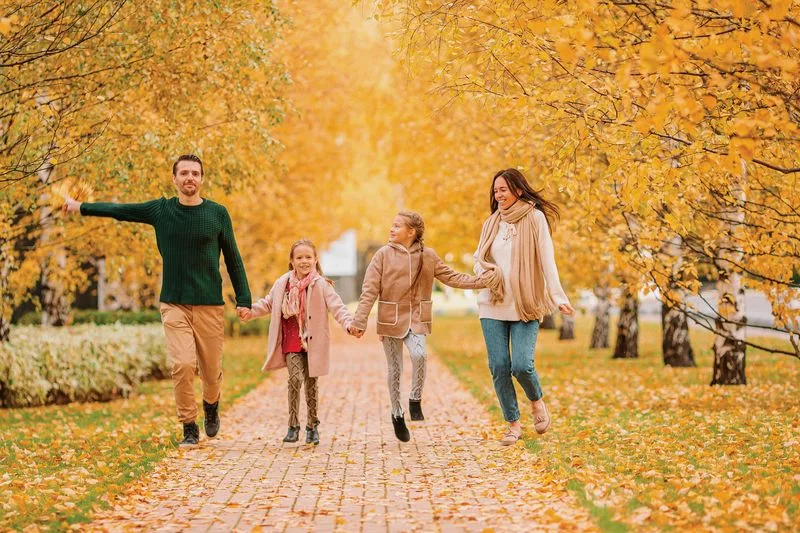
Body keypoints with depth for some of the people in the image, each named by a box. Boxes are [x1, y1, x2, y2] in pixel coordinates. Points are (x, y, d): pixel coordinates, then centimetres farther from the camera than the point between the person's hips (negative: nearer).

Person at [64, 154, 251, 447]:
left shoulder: (217, 213, 1)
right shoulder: (160, 210, 3)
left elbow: (233, 259, 6)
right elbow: (119, 210, 15)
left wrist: (243, 299, 2)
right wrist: (81, 207, 20)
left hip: (210, 305, 0)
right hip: (174, 304, 0)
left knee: (211, 369, 3)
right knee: (182, 364, -14)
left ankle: (211, 406, 36)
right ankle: (189, 427, 1)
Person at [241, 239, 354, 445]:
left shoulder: (321, 285, -8)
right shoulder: (283, 283, 2)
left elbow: (337, 306, -15)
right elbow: (268, 303, 17)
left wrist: (349, 323, -30)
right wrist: (251, 311, 4)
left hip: (313, 342, -1)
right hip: (291, 342, 1)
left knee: (311, 383, 8)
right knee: (295, 378, -14)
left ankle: (312, 426, 24)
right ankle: (293, 426, -3)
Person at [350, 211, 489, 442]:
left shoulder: (428, 256, 2)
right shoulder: (383, 255, -5)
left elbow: (451, 277, 7)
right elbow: (369, 290, -7)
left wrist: (481, 281, -2)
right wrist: (359, 321, -11)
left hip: (416, 318, 1)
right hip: (391, 319, -1)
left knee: (419, 355, -24)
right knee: (394, 368, 5)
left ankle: (415, 400, -1)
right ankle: (397, 414, 24)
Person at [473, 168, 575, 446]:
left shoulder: (534, 218, -4)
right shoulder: (491, 222, 11)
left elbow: (547, 261, -9)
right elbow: (478, 257, 19)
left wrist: (558, 297, -20)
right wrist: (484, 273, -5)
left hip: (525, 306, -4)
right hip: (493, 306, 4)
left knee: (522, 365, -14)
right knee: (499, 367, 0)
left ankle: (537, 401, 19)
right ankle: (513, 424, 13)